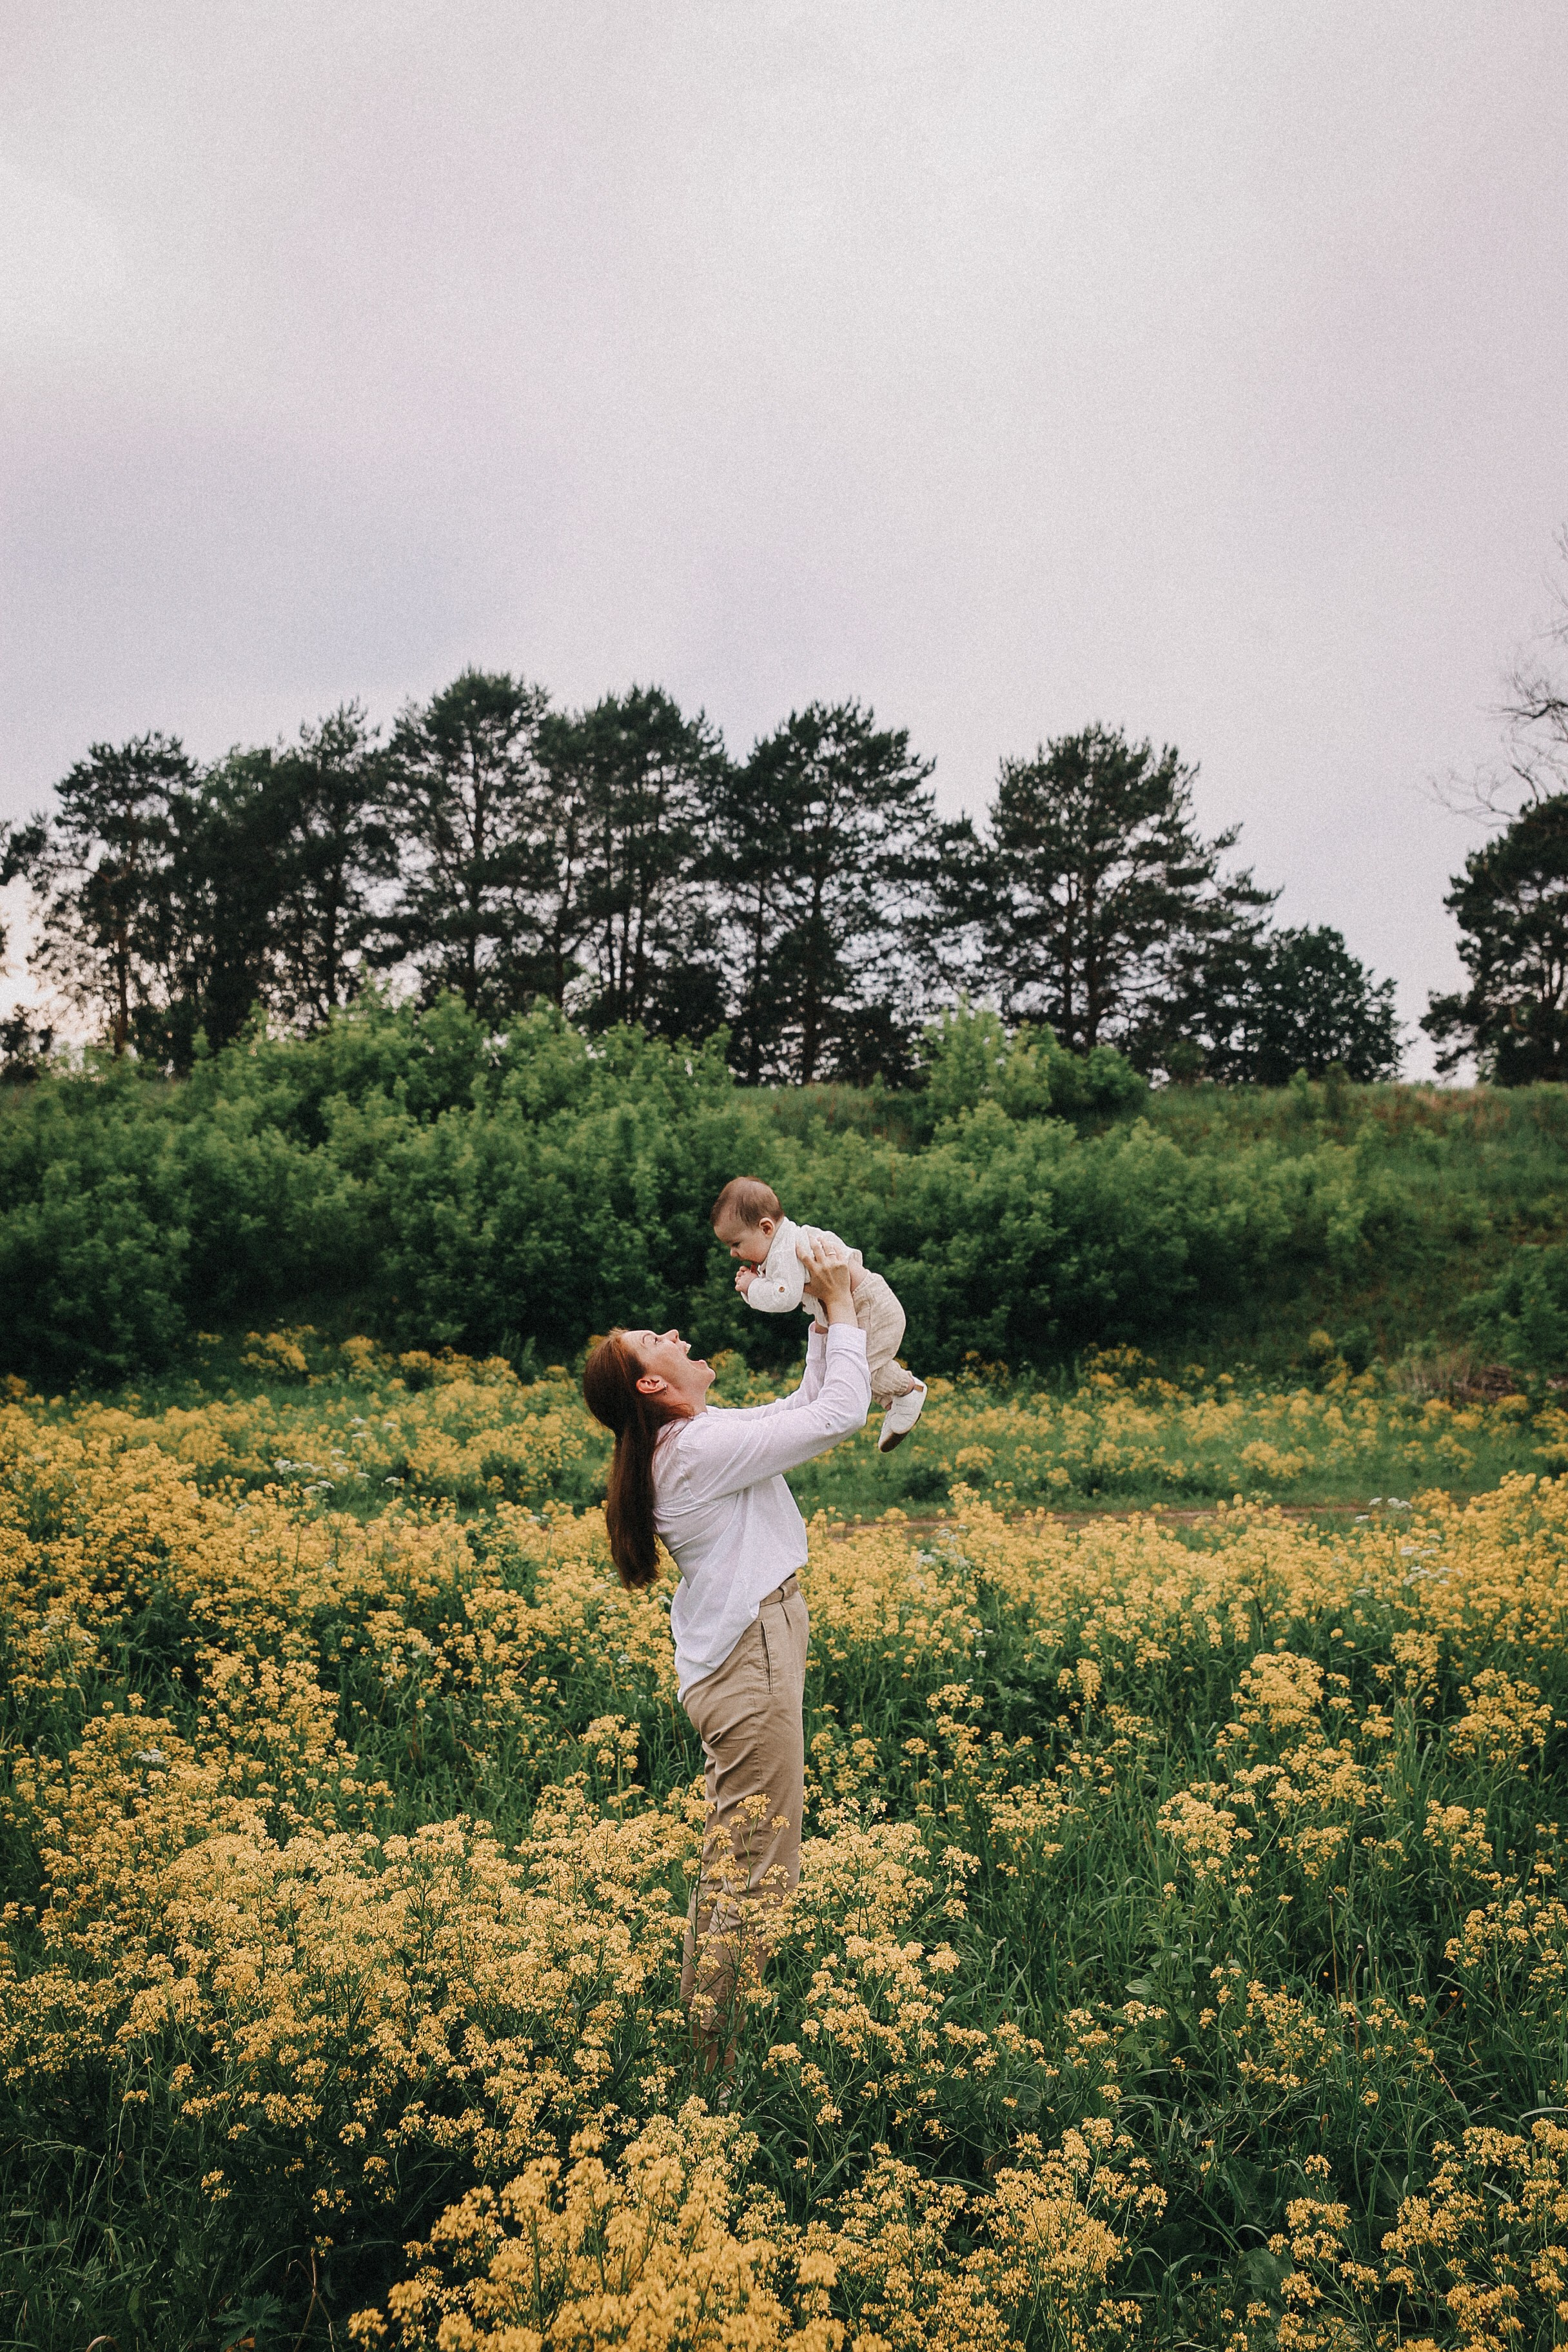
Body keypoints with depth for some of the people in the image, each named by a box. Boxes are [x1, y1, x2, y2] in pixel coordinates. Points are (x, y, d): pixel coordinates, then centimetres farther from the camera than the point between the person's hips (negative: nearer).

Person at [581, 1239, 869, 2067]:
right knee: (759, 1863, -3)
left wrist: (826, 1317, 8)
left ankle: (699, 2015, 28)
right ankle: (720, 2044, 3)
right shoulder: (706, 1449, -20)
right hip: (753, 1663, -10)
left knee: (729, 1850, 18)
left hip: (725, 1663, 10)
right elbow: (841, 1415, -20)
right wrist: (840, 1307, -11)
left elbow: (808, 1407, 17)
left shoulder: (684, 1442, 10)